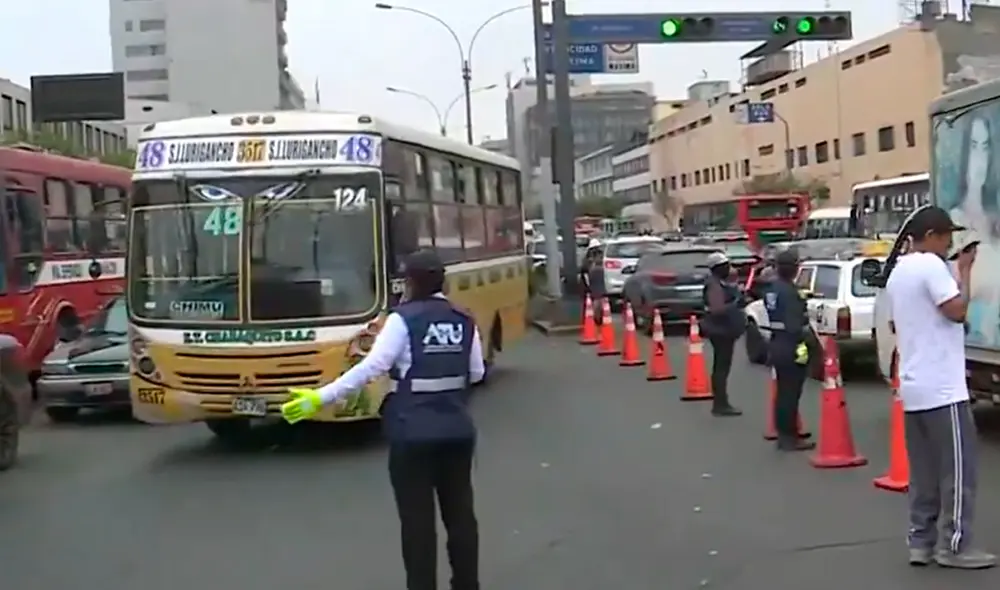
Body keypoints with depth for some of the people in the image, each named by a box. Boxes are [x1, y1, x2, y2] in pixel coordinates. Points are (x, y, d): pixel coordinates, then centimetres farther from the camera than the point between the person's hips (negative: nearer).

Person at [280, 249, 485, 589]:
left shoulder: (403, 319, -10)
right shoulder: (464, 321, 5)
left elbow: (371, 367, -18)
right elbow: (476, 373, 12)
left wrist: (321, 398, -18)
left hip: (413, 434, -5)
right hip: (458, 430, 5)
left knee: (418, 519, 3)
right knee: (460, 512, 15)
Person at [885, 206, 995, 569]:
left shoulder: (897, 272, 16)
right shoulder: (930, 265, -13)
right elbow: (957, 311, -19)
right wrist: (965, 270, -8)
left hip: (913, 387, 9)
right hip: (942, 389, -9)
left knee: (924, 472, 10)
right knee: (958, 469, -3)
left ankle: (921, 542, 11)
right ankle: (954, 546, 0)